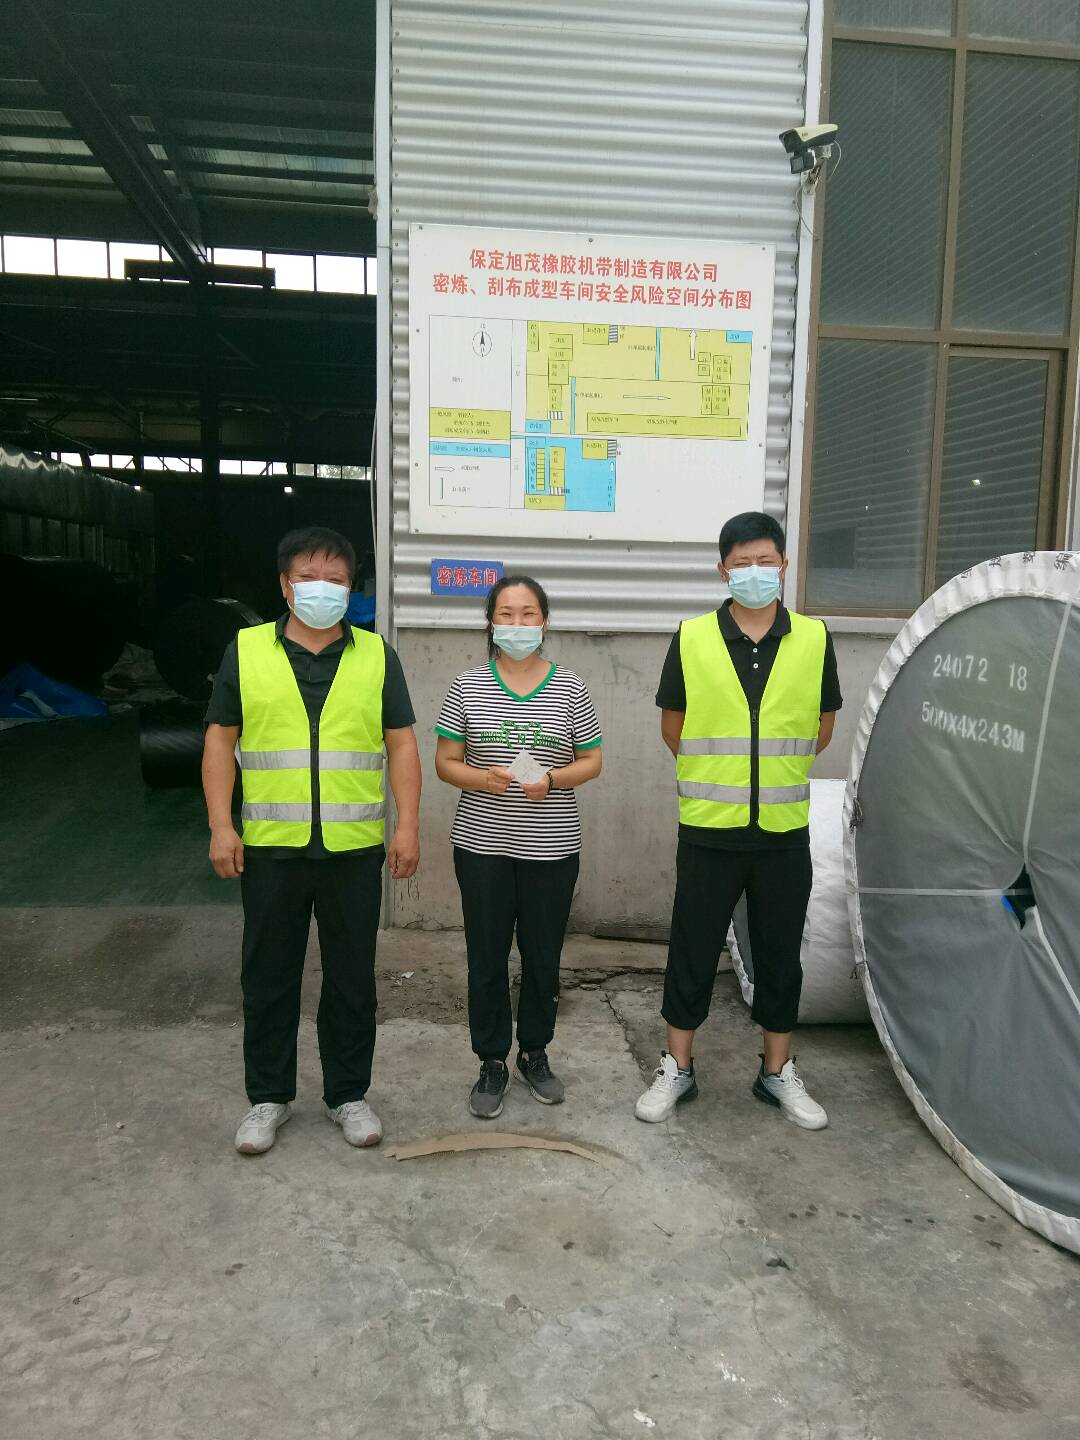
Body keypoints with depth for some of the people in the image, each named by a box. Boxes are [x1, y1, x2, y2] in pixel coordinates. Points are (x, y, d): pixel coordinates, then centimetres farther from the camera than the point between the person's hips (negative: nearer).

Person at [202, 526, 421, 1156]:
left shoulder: (377, 655, 4)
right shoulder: (246, 651, 3)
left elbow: (402, 744, 3)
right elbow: (221, 740, 4)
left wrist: (409, 825, -6)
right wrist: (221, 827, -5)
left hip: (355, 847, 0)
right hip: (270, 847, 0)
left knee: (353, 977, 11)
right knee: (269, 977, 11)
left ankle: (349, 1093, 28)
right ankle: (269, 1096, 28)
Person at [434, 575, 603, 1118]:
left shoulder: (570, 688, 0)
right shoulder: (468, 687, 0)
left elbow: (591, 761, 5)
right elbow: (445, 762, 3)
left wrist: (551, 780, -15)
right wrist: (485, 779, -18)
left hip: (551, 848, 0)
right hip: (482, 844, 0)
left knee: (543, 957, 11)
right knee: (487, 957, 7)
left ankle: (535, 1052, 32)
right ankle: (492, 1062, 24)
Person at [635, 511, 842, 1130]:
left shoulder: (813, 639, 0)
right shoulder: (692, 639, -3)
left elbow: (822, 727, 11)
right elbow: (673, 727, 6)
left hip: (785, 830, 1)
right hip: (709, 829, -1)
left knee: (780, 954, 13)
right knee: (693, 951, 8)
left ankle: (778, 1072, 30)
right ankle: (678, 1070, 25)